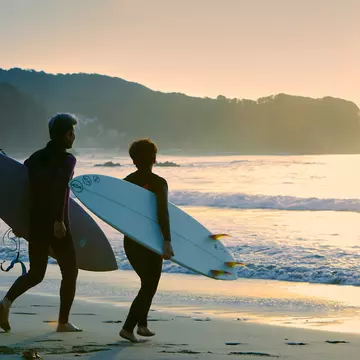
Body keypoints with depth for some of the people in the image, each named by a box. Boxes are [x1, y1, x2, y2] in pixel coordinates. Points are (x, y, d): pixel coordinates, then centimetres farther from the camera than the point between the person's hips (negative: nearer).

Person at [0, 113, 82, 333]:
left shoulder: (36, 157, 11)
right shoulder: (67, 159, -7)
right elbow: (60, 188, -24)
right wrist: (59, 219, -30)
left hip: (35, 223, 6)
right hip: (56, 225, -6)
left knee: (36, 273, 15)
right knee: (70, 272, 10)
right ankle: (63, 322, 9)